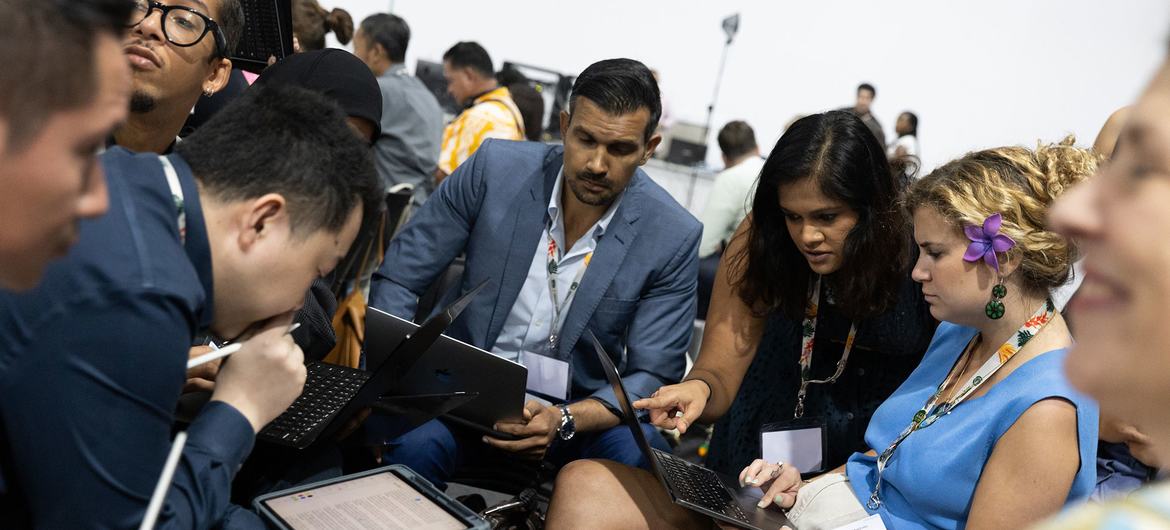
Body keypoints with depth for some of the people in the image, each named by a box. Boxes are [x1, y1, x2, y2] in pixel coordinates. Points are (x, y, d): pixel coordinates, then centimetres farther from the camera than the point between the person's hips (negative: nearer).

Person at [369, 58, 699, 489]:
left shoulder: (673, 236, -11)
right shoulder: (495, 168, -10)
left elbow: (652, 376, -8)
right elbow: (399, 277, -3)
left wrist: (565, 420, -27)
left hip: (579, 407, 0)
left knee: (640, 456, -31)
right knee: (414, 444, -31)